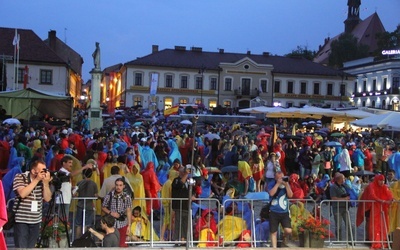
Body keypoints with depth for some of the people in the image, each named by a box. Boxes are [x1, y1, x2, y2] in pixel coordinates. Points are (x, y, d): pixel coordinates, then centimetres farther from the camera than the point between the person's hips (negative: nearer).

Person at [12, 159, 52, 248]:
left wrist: (46, 183, -12)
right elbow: (22, 194, -22)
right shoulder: (20, 177, -7)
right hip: (21, 220, -4)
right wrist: (37, 180, -19)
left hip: (36, 221, 5)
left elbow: (47, 198, 0)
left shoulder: (42, 180, 5)